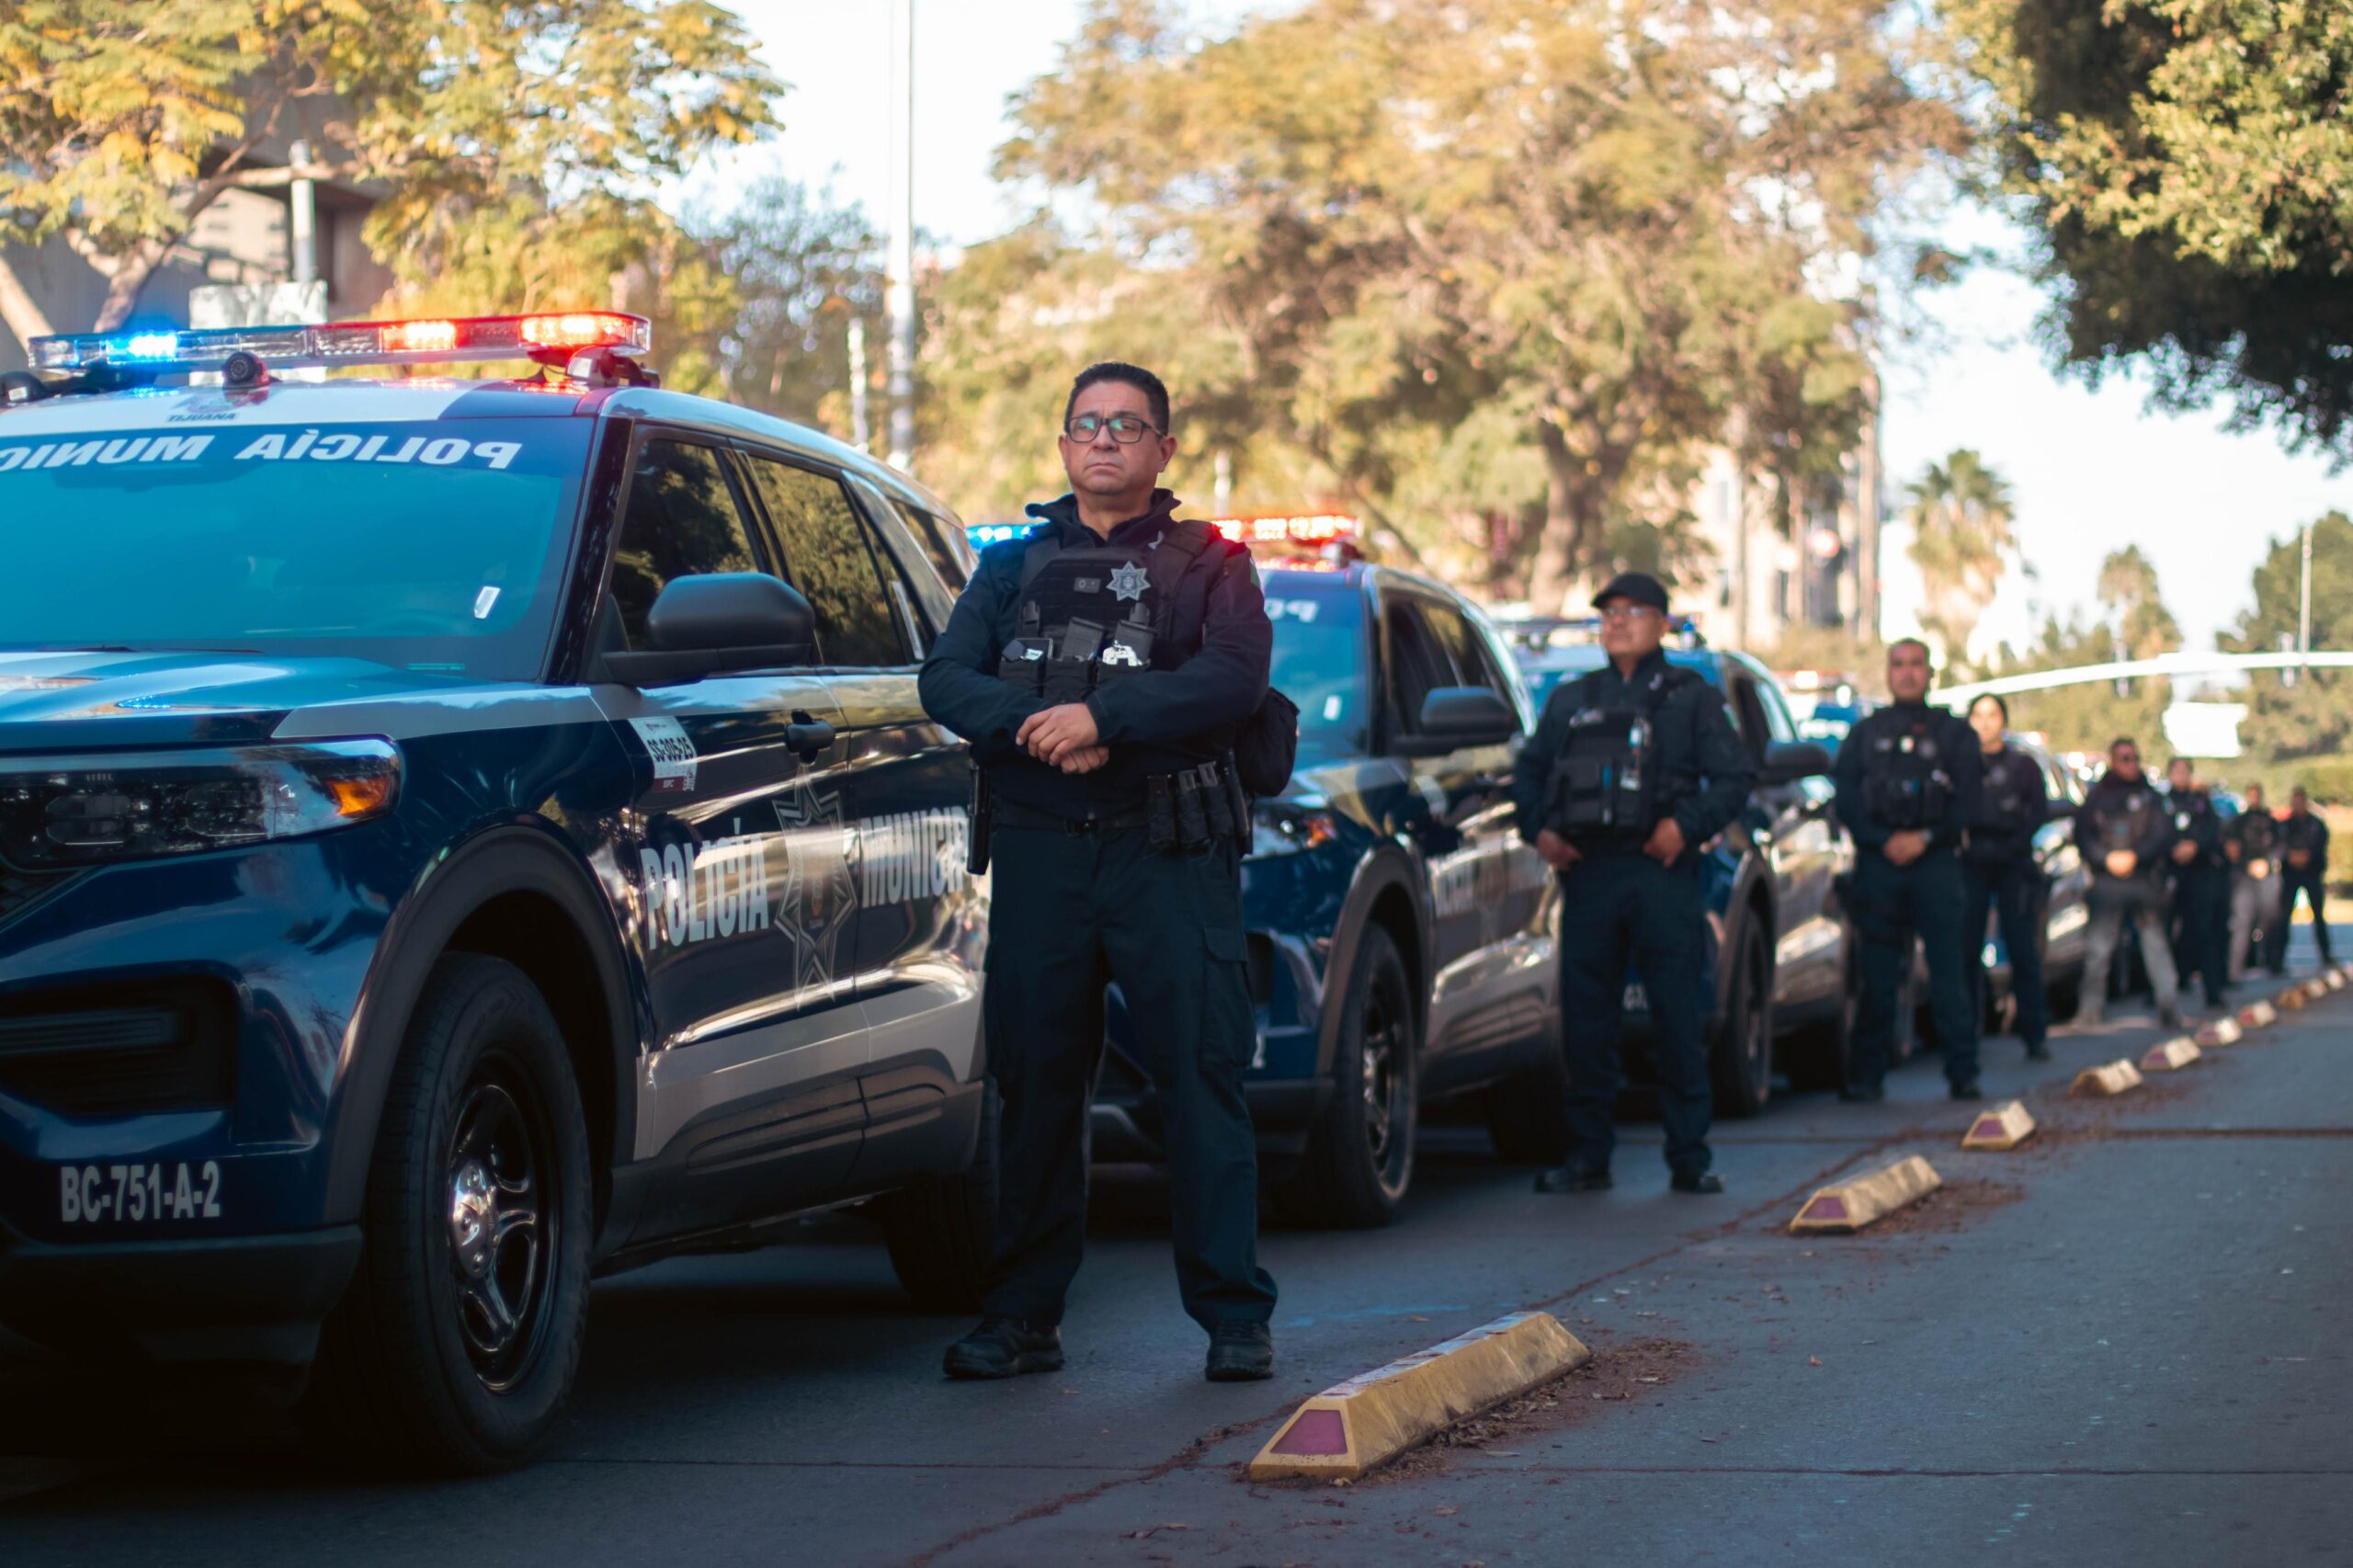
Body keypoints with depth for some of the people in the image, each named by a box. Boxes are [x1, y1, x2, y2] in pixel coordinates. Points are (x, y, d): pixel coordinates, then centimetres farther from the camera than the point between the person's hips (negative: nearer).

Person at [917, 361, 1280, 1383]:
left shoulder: (1207, 564, 9)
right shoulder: (1014, 566, 18)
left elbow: (1236, 675, -9)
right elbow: (946, 679, 5)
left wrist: (1103, 713, -18)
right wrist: (1035, 725, -14)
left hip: (1170, 850, -3)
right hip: (1038, 849, 3)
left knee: (1202, 1076, -6)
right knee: (1035, 1083, 4)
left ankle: (1234, 1316, -1)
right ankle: (1022, 1317, 11)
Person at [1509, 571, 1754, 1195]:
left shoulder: (1691, 697, 9)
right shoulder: (1571, 699, 19)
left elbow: (1736, 776, 2)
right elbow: (1529, 769, 24)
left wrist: (1687, 825, -12)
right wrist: (1538, 829, 7)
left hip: (1662, 872, -3)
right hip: (1587, 871, 3)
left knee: (1680, 1020, -4)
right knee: (1586, 1019, 2)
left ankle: (1689, 1159, 2)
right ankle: (1588, 1156, 9)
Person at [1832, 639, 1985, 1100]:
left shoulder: (1955, 734, 12)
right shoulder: (1864, 734, 15)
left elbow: (1967, 803, 4)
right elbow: (1846, 800, 6)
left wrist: (1925, 838, -10)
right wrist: (1884, 841, -8)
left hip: (1936, 861, -1)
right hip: (1877, 864, 1)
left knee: (1950, 975, -5)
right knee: (1877, 977, -1)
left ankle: (1963, 1075, -3)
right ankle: (1867, 1076, 2)